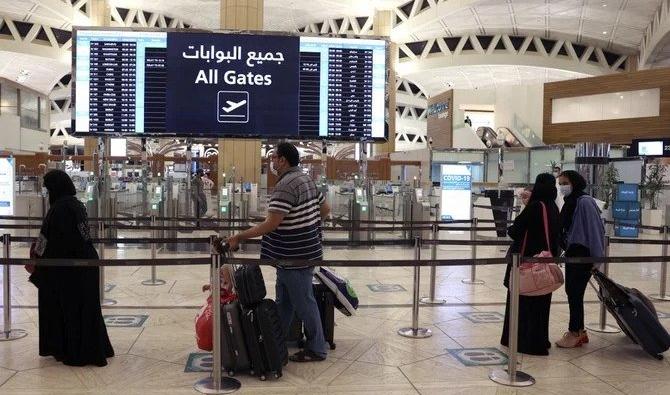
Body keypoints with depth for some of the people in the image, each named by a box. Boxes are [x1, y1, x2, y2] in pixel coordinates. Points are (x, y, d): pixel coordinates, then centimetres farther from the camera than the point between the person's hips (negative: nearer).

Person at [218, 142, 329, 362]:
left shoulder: (285, 185, -21)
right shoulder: (306, 179, 10)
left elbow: (270, 225, -25)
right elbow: (325, 209, 17)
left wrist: (239, 237, -19)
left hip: (295, 257, -10)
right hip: (303, 251, 10)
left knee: (304, 303, 3)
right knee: (283, 302, 18)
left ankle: (316, 349, 17)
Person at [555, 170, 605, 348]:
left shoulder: (584, 202, -14)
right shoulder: (570, 203, 11)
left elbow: (595, 229, -17)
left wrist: (597, 257, -17)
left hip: (582, 255, -9)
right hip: (572, 253, 9)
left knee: (575, 293, -3)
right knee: (572, 292, 12)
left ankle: (575, 332, 8)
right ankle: (579, 331, 23)